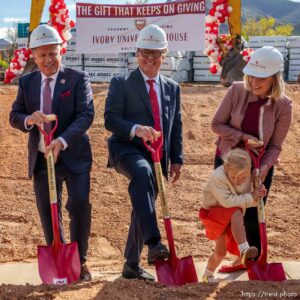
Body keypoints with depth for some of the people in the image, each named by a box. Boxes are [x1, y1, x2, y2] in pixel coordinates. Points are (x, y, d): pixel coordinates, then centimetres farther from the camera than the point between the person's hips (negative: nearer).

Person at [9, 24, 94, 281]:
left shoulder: (78, 79, -5)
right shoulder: (26, 82, 8)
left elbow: (86, 115, -15)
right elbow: (14, 116, 8)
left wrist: (63, 140, -30)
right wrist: (29, 119, -18)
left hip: (74, 156, -3)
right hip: (41, 158, 4)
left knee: (80, 204, -14)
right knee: (48, 213, 8)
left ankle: (79, 261, 4)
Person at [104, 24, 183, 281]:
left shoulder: (172, 88, 15)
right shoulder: (121, 83, 1)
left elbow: (176, 126, 17)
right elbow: (110, 119, -9)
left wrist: (177, 159, 9)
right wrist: (135, 129, -27)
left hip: (157, 158, 5)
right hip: (126, 150, -5)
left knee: (142, 209, 10)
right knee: (143, 172, -38)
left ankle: (132, 265, 24)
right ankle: (154, 243, -44)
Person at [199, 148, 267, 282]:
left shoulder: (247, 177, -9)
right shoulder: (217, 177, -30)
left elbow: (245, 201, -1)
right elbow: (227, 201, -36)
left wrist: (257, 196, -23)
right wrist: (250, 197, -32)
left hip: (231, 218, 6)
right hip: (211, 213, -6)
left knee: (221, 251, 4)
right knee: (236, 213, -36)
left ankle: (208, 275, 30)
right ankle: (244, 249, -38)